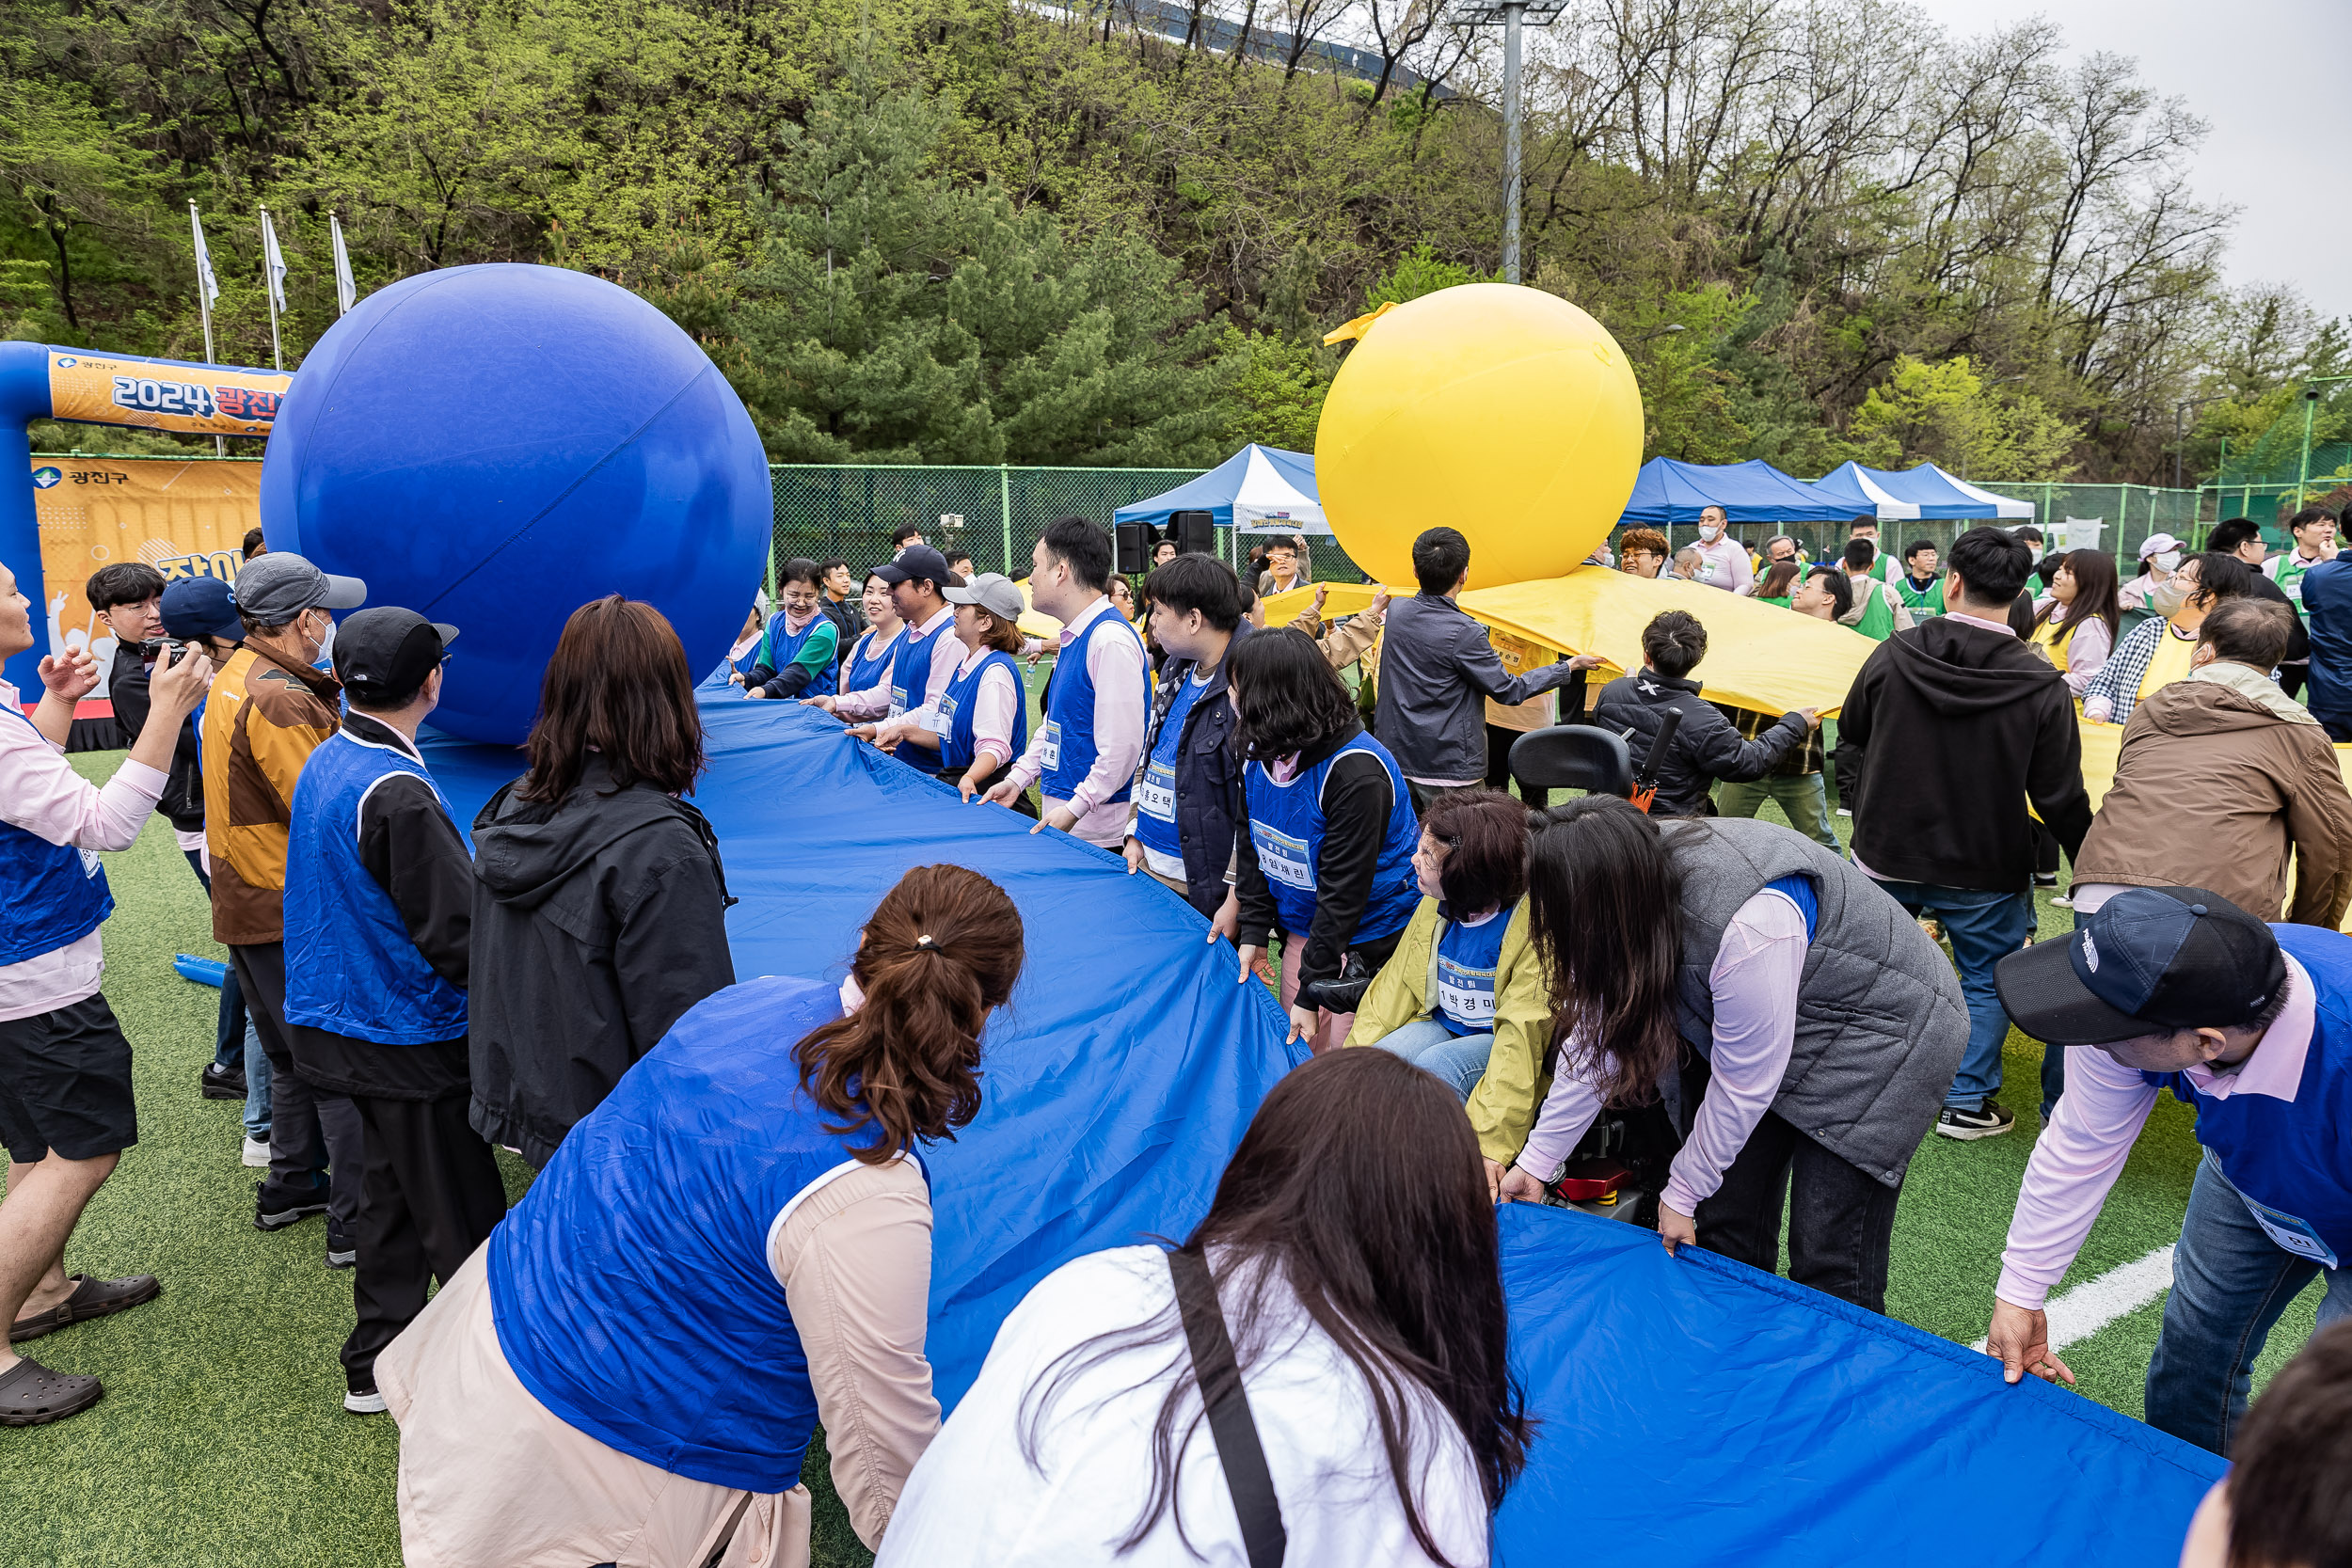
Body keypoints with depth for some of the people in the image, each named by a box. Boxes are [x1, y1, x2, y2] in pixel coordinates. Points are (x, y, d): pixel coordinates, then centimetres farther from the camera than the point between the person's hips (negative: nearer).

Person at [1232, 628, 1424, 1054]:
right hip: (1302, 929, 7)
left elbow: (1343, 888, -25)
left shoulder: (1356, 772, -26)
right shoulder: (1258, 756, -3)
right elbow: (1251, 848, 6)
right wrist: (1252, 932, -4)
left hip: (1369, 937, -7)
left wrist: (1313, 985, -23)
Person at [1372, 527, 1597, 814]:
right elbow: (1509, 691, -11)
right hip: (1448, 768, -7)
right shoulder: (1464, 633, -19)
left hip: (1394, 752, 7)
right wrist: (1570, 666, -1)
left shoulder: (1395, 612, 2)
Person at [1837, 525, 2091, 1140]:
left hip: (1886, 856, 2)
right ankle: (1966, 1103, 20)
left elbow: (1849, 737, 7)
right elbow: (2061, 797, -13)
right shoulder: (2041, 686, -17)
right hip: (1986, 871, -2)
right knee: (1987, 981, 16)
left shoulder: (1892, 656, -10)